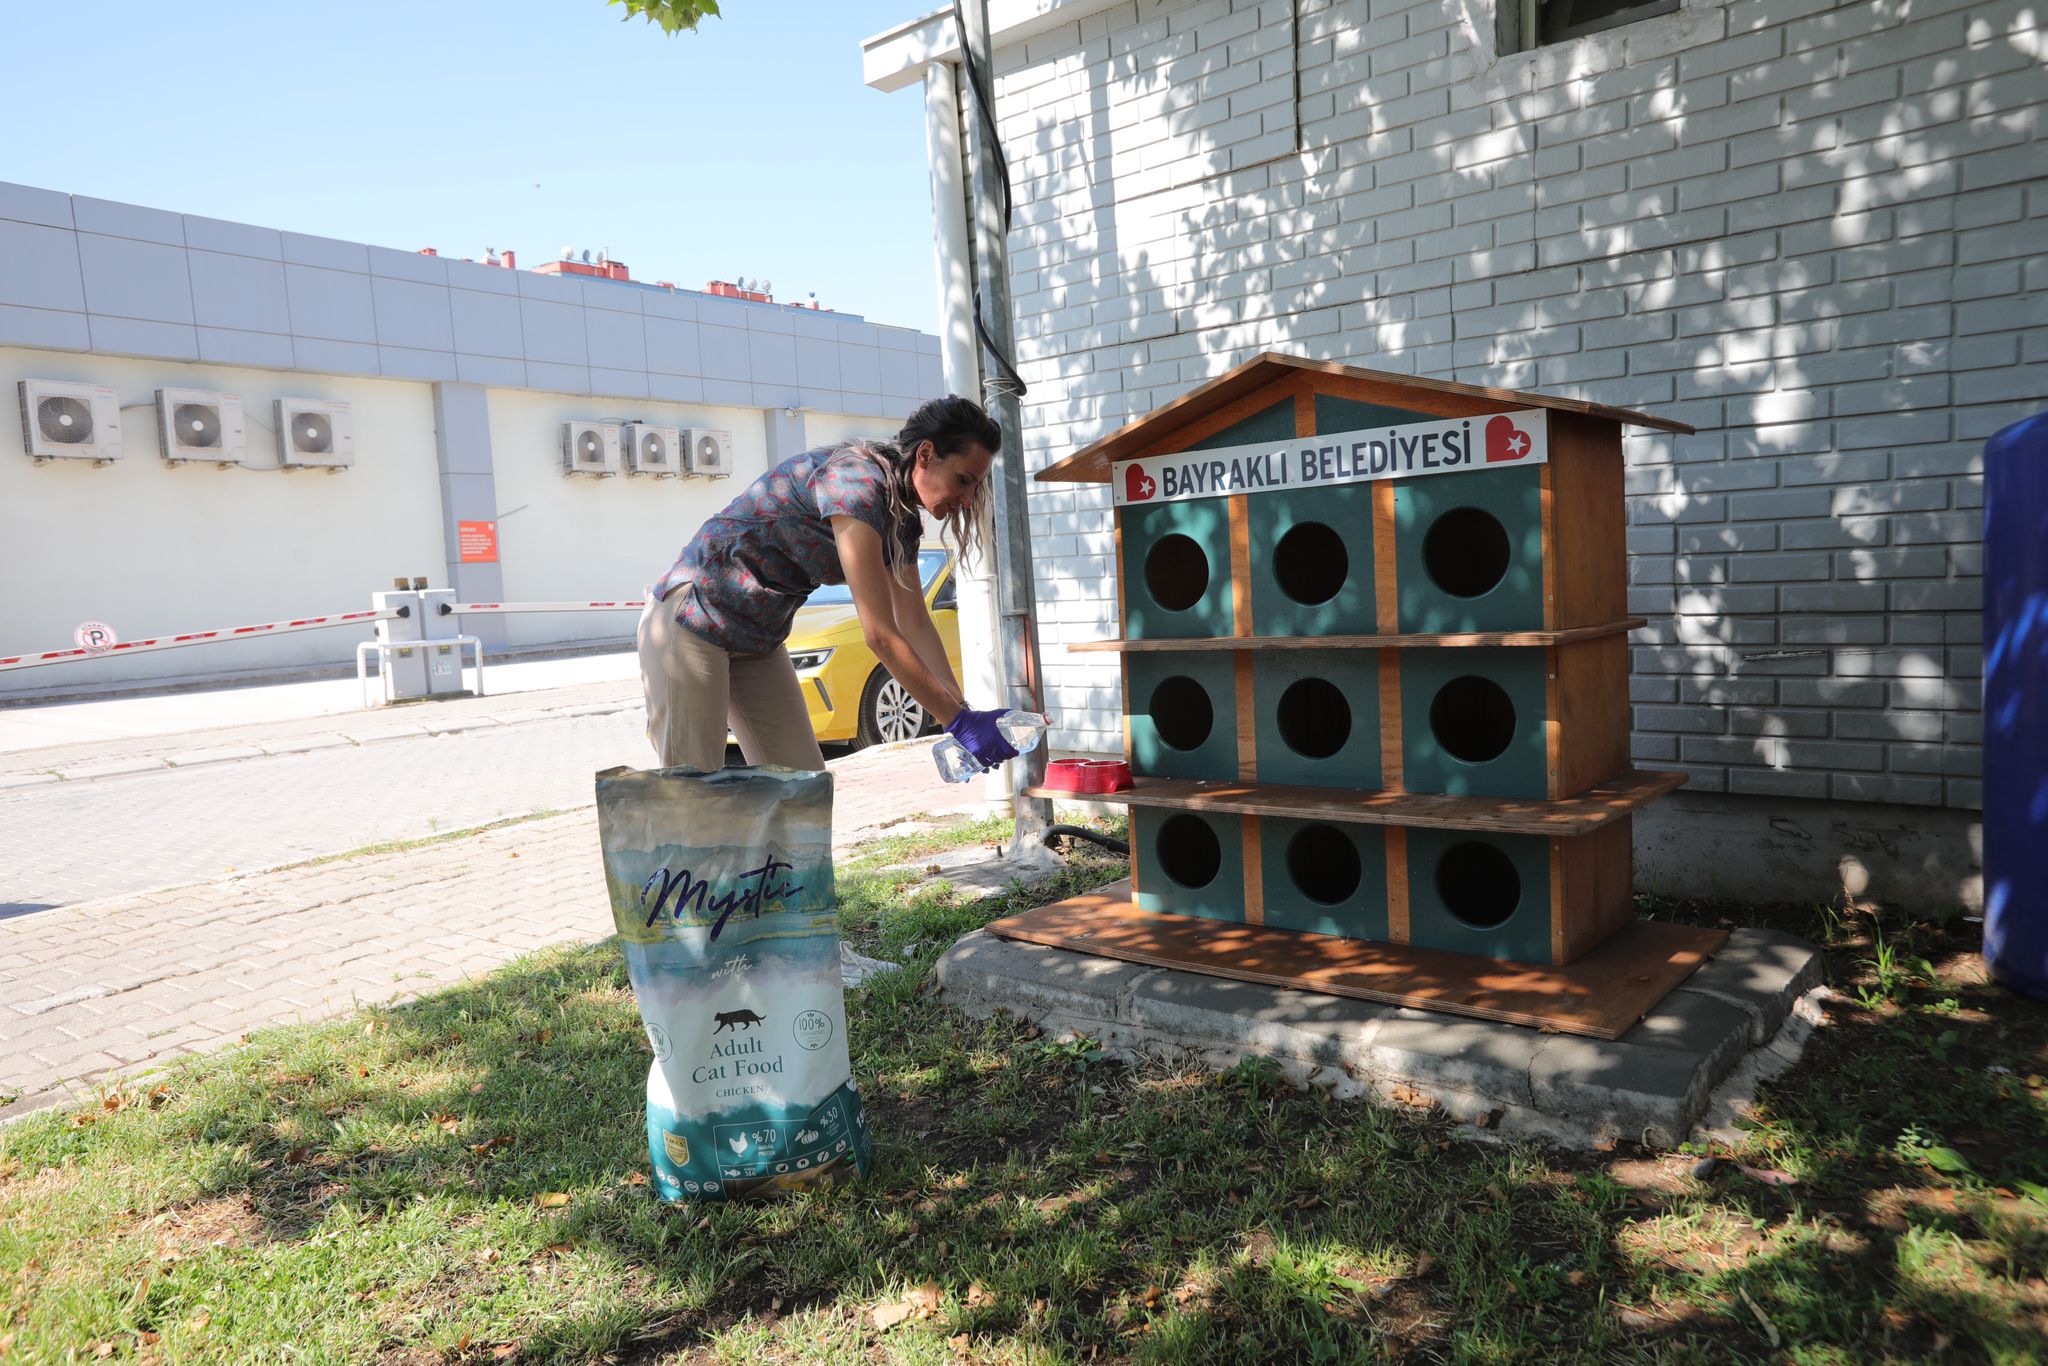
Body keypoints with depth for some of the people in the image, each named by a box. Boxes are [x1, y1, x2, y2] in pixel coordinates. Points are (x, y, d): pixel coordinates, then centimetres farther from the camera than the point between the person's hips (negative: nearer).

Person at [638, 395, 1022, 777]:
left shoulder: (901, 516, 2)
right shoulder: (856, 479, -27)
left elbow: (915, 624, 3)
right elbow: (881, 635, -29)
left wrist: (964, 710, -8)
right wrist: (961, 721, -25)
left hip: (758, 642, 9)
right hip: (693, 622, -9)